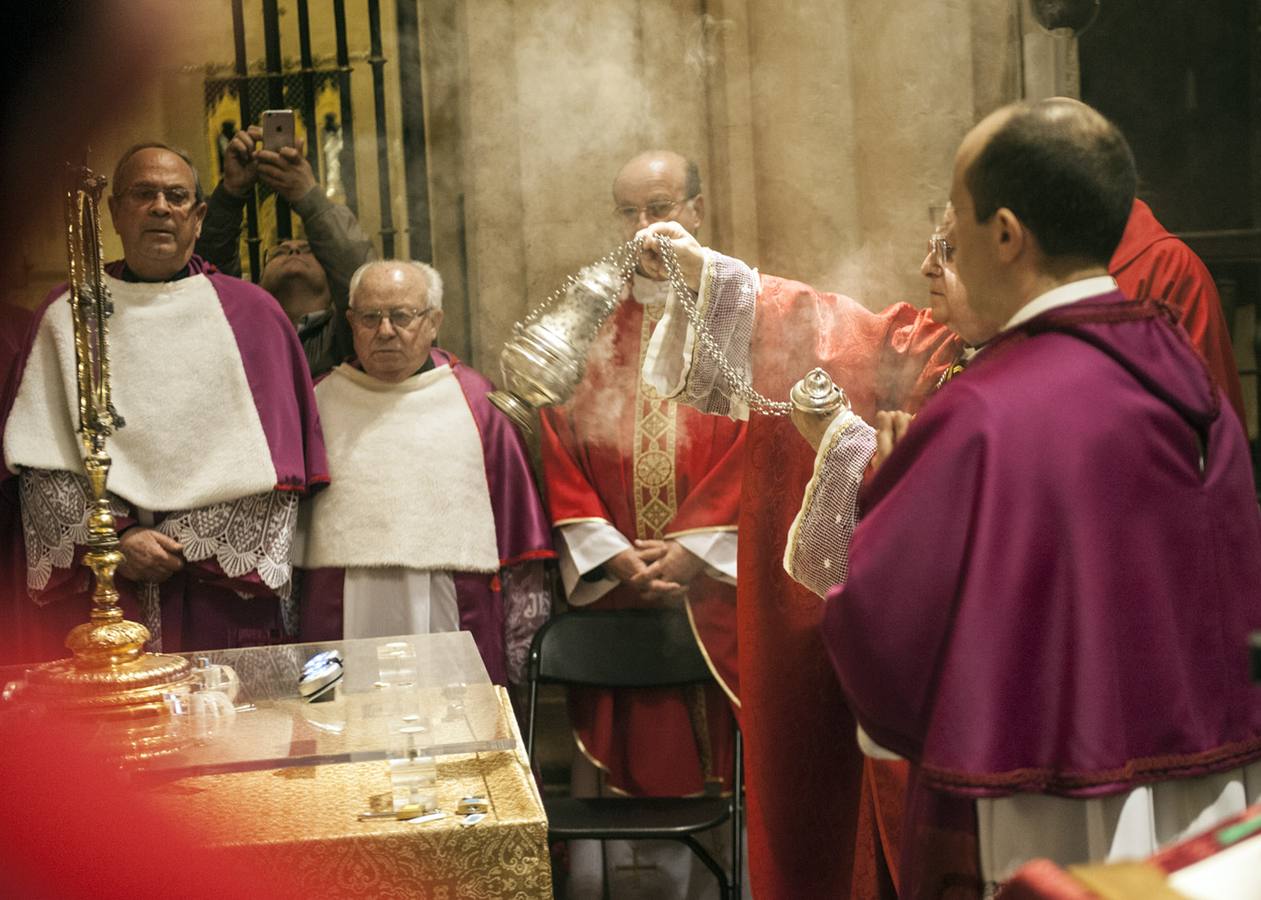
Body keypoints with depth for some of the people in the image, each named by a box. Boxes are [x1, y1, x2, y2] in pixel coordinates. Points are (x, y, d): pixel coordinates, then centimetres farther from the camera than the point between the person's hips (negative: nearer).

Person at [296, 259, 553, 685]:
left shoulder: (474, 402, 6)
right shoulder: (321, 402, 10)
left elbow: (518, 534, 6)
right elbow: (286, 527, 12)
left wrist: (523, 644, 4)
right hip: (346, 630, 1)